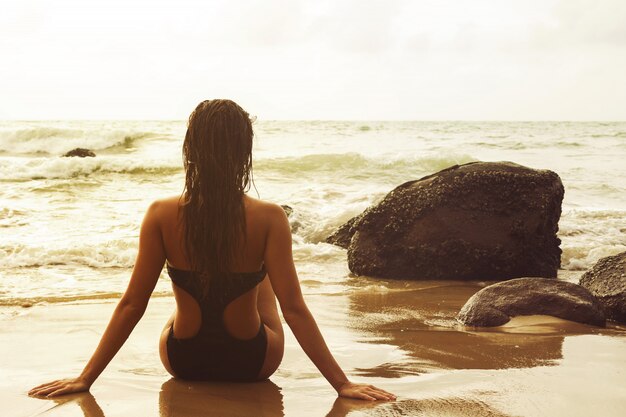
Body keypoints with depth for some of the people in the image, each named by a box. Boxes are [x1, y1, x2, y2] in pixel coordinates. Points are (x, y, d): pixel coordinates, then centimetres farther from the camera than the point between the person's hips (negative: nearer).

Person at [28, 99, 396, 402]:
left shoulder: (161, 215, -18)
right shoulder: (269, 218, -23)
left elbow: (132, 305, -15)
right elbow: (293, 309, -22)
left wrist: (86, 378, -5)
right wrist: (342, 383, -15)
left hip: (183, 362, 1)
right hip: (251, 364, -1)